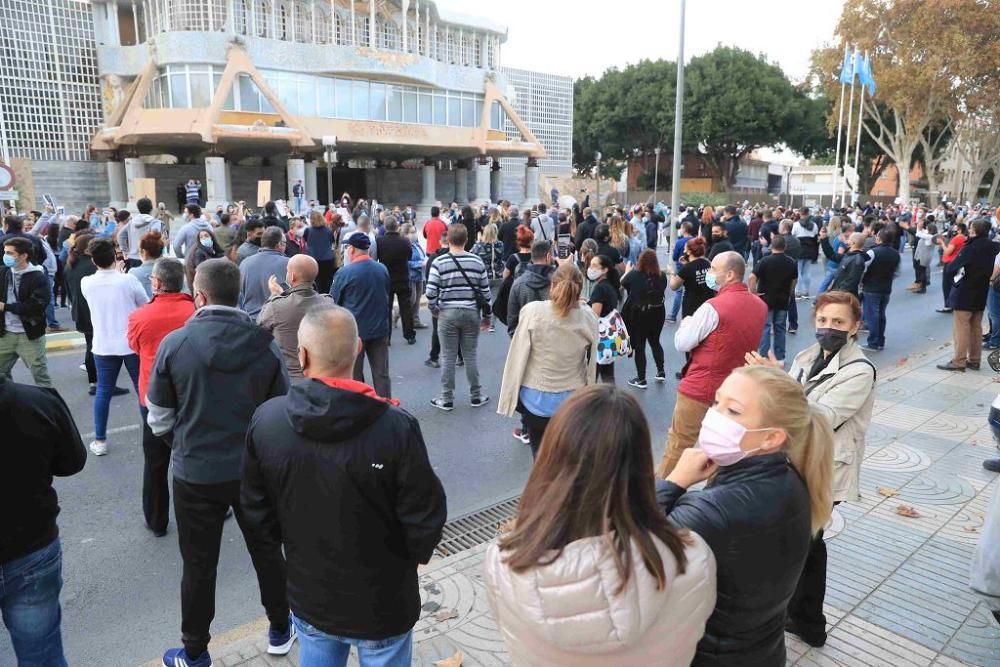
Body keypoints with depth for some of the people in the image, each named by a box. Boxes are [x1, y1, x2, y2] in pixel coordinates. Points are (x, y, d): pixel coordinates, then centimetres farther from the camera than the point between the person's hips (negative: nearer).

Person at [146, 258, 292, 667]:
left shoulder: (174, 343, -13)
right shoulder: (265, 344, -10)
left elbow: (159, 418, -3)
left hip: (195, 473, -1)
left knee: (199, 566, 15)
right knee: (268, 553, 19)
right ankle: (280, 631, 37)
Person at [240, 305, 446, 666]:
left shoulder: (265, 419, -16)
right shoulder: (396, 427, -28)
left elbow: (255, 513, -3)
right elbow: (426, 520, -19)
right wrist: (414, 554, 3)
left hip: (308, 598, 4)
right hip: (382, 603, -3)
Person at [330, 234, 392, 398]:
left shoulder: (344, 273, -13)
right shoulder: (383, 270, 1)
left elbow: (333, 302, -4)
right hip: (380, 329, 4)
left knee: (354, 375, 9)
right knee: (381, 374, 9)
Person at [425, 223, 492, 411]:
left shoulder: (439, 262, -7)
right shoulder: (477, 261, -1)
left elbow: (430, 292, -10)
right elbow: (485, 291, 3)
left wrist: (434, 310, 9)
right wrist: (487, 316, 14)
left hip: (448, 313, -2)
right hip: (471, 313, 2)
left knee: (449, 358, 6)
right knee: (470, 356, 11)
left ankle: (447, 399, 14)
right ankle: (476, 396, 21)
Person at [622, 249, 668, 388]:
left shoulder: (634, 274, -14)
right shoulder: (661, 276, -8)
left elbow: (622, 284, 6)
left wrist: (627, 271, 25)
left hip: (638, 314, -3)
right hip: (658, 313, 3)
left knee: (639, 346, 6)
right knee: (655, 341, 23)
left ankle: (641, 379, 11)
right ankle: (661, 372, 29)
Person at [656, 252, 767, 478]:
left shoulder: (713, 307, -20)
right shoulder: (760, 306, 1)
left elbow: (682, 344, -13)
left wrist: (686, 324, 7)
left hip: (700, 387, -6)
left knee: (678, 444, 7)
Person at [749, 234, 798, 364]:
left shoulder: (765, 261, -14)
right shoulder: (791, 263, 1)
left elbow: (752, 277, -22)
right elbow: (794, 281, 10)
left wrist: (753, 292, -11)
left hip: (766, 300, -4)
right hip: (783, 301, 4)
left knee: (764, 328, 2)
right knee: (780, 328, 12)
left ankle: (763, 357, 0)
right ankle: (780, 357, 16)